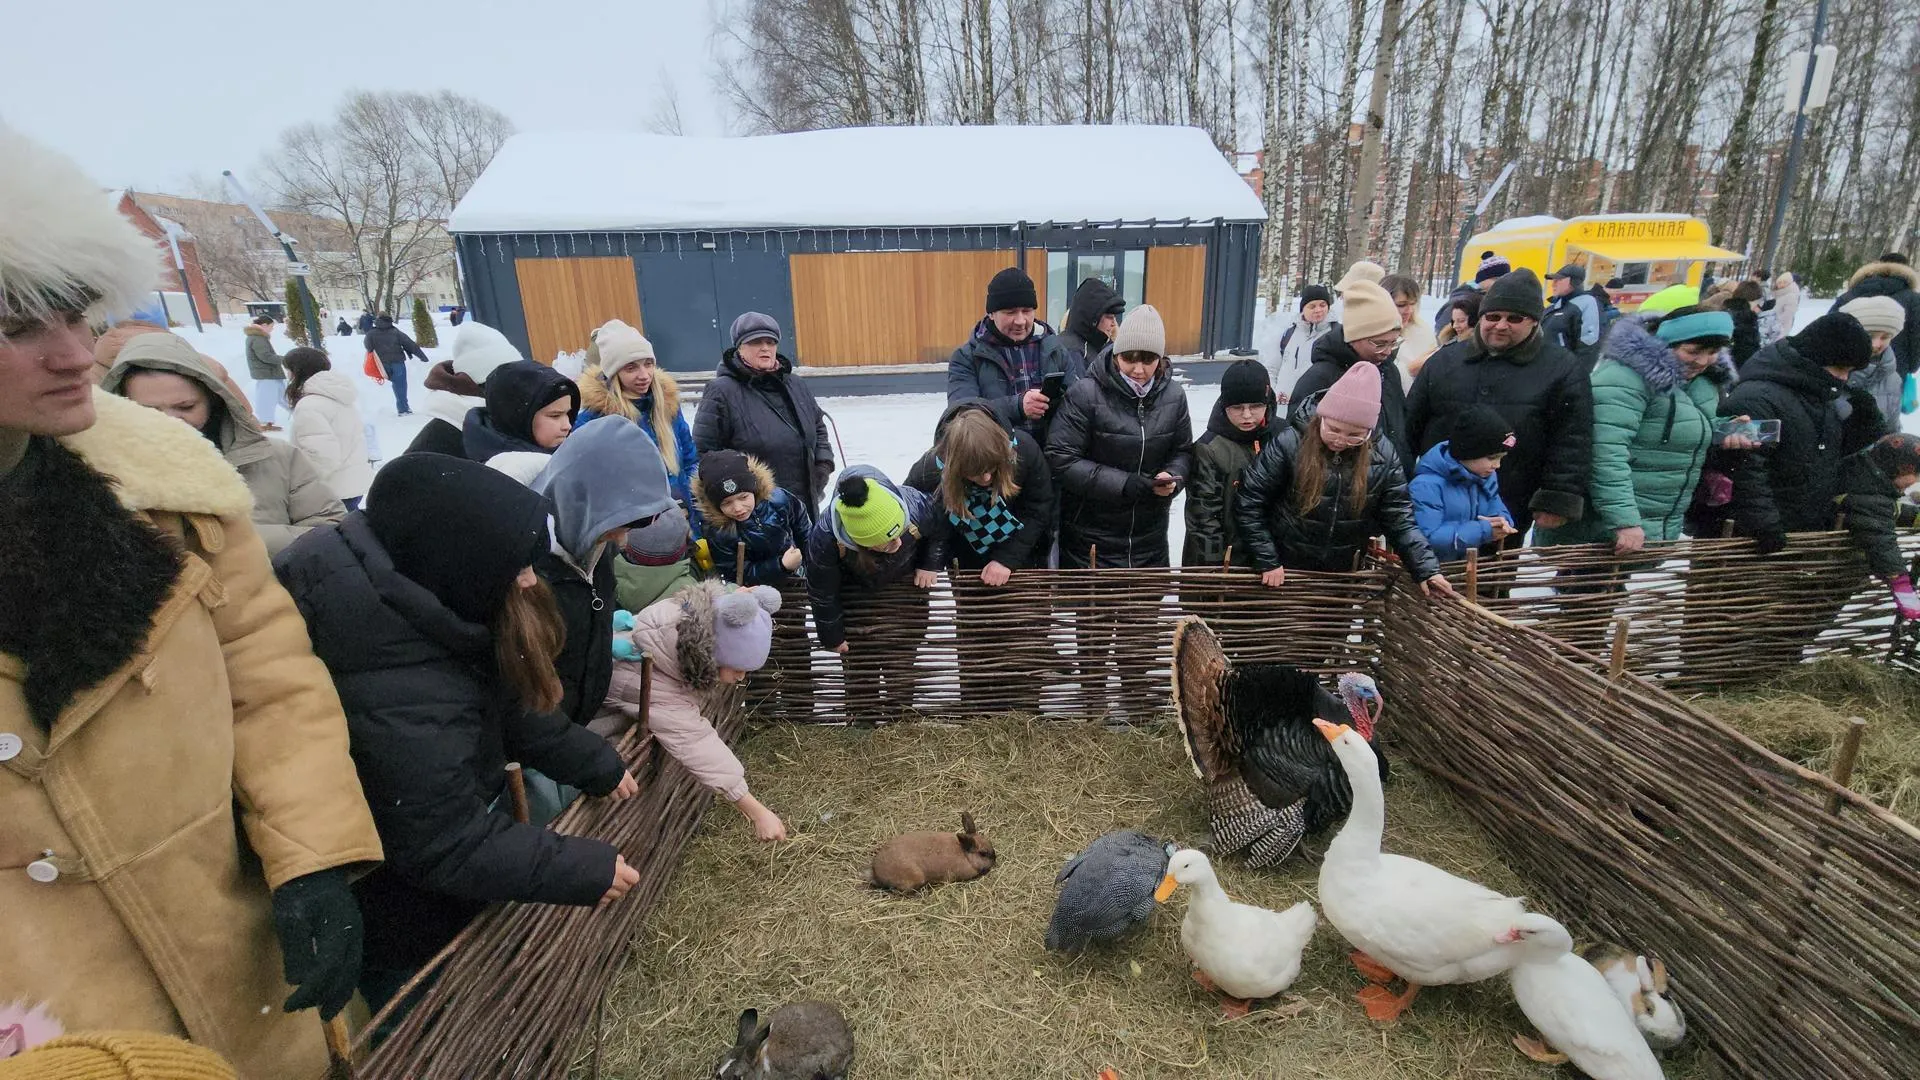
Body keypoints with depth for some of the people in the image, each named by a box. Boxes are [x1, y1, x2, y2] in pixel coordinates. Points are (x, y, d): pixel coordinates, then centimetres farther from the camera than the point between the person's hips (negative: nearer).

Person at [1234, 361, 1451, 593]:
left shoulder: (1382, 456, -9)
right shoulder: (1289, 444, -20)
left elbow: (1399, 519, -4)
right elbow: (1249, 503, -16)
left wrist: (1426, 569, -15)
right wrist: (1267, 561, -16)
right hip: (1285, 572, -3)